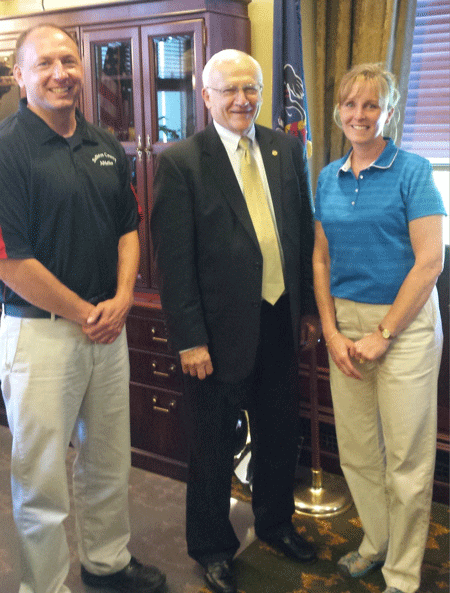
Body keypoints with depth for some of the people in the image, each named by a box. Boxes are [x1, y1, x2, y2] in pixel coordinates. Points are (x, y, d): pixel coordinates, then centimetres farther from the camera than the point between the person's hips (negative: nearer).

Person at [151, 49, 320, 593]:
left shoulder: (287, 149, 5)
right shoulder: (180, 161, -11)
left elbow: (304, 232, 9)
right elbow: (173, 259, -13)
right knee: (213, 447, 13)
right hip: (221, 328, -5)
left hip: (280, 320, 5)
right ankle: (212, 546, 37)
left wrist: (309, 306, 10)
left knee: (280, 432, 20)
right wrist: (189, 339, -15)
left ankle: (275, 522, 47)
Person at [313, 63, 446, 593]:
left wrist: (383, 334, -12)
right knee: (355, 450, 13)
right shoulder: (328, 178, 9)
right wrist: (331, 332, -1)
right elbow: (321, 259, 10)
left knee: (406, 460, 5)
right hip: (345, 322, 5)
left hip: (404, 321, -4)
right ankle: (376, 542, 38)